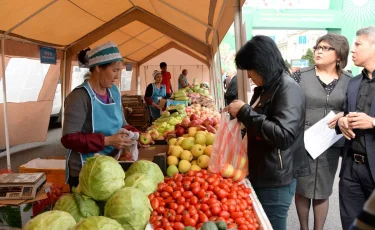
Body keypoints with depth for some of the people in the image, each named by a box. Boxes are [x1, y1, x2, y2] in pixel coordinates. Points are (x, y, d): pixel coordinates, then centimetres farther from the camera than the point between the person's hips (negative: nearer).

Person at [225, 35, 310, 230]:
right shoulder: (265, 88, 10)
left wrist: (244, 112, -24)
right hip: (261, 174, 9)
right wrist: (240, 113, 8)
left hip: (276, 180, -9)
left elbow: (283, 135, -30)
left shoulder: (288, 89, -18)